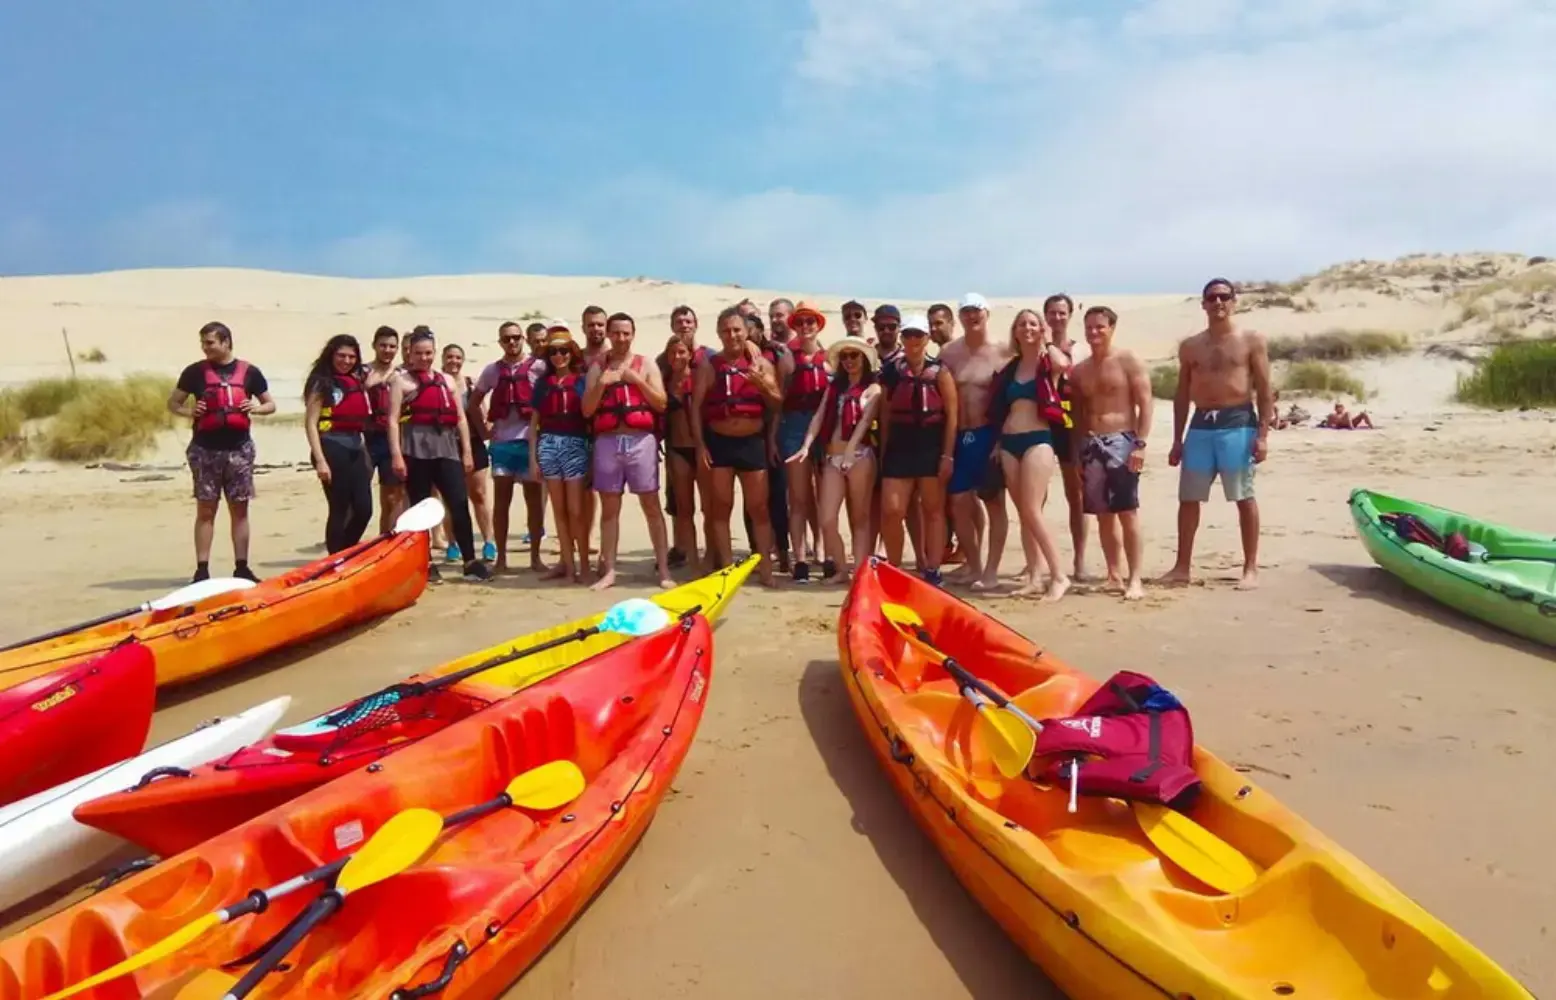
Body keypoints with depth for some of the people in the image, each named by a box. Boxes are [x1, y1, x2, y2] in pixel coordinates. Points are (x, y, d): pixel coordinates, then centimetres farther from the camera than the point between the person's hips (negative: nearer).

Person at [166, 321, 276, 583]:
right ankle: (202, 569, 3)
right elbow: (172, 403, 11)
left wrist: (257, 408, -8)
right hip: (205, 450, -1)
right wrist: (188, 411, -10)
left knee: (240, 509, 5)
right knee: (205, 510, 0)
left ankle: (241, 567, 11)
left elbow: (270, 404, 13)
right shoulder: (195, 371, 4)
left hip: (239, 449, 1)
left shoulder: (249, 372, 6)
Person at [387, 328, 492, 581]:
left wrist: (466, 451, 8)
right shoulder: (401, 381, 3)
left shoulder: (448, 380, 17)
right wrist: (396, 454, -14)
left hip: (446, 447, 3)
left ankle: (470, 561, -2)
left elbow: (460, 418, 15)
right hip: (416, 449, -3)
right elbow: (393, 420, -5)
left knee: (460, 503, -4)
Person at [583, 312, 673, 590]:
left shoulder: (646, 364, 7)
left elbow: (661, 404, 0)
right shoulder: (597, 367, 10)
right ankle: (608, 570, 11)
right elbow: (587, 410, 5)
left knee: (651, 506, 0)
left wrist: (637, 380, -10)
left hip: (641, 440, -1)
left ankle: (663, 570, 3)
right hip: (607, 441, 2)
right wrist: (602, 384, -9)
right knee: (609, 508, 5)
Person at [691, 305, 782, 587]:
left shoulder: (760, 364, 6)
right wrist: (699, 444, -9)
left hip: (753, 442, 1)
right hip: (718, 442, 0)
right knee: (720, 507, 4)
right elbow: (696, 406, -1)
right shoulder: (708, 366, 3)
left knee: (758, 507, 3)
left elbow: (778, 402, 4)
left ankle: (765, 567, 9)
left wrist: (761, 383, -15)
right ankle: (726, 567, 11)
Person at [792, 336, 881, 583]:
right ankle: (839, 568, 12)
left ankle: (859, 571, 6)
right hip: (832, 458, 4)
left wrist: (851, 448, -28)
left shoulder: (872, 388, 4)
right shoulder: (834, 387, 17)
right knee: (827, 520, -3)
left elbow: (865, 419, -12)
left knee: (859, 518, 3)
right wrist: (806, 445, -11)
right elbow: (819, 417, 6)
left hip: (860, 456, -4)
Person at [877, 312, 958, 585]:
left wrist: (947, 455, -10)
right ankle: (893, 569, 12)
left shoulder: (940, 372, -1)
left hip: (932, 446, -2)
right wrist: (883, 452, 6)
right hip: (899, 446, 2)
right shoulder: (891, 372, 7)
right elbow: (885, 416, 9)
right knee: (890, 511, -4)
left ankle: (932, 571, 12)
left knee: (933, 510, 6)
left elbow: (952, 416, -4)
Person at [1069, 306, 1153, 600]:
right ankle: (1114, 575, 15)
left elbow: (1145, 404, -6)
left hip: (1122, 441, -5)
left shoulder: (1128, 361, -1)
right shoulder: (1079, 370, 14)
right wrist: (1076, 454, 10)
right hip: (1090, 445, 5)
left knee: (1128, 512, -8)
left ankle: (1134, 579, -5)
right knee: (1103, 515, 7)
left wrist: (1140, 444, -15)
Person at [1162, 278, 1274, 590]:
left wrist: (1262, 434, -10)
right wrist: (1177, 440, 10)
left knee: (1244, 498, 1)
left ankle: (1251, 568, 9)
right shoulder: (1190, 346, 12)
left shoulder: (1252, 340, 1)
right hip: (1200, 425, 4)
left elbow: (1264, 391, -2)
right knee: (1188, 498, 5)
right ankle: (1183, 566, 15)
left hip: (1238, 423, -4)